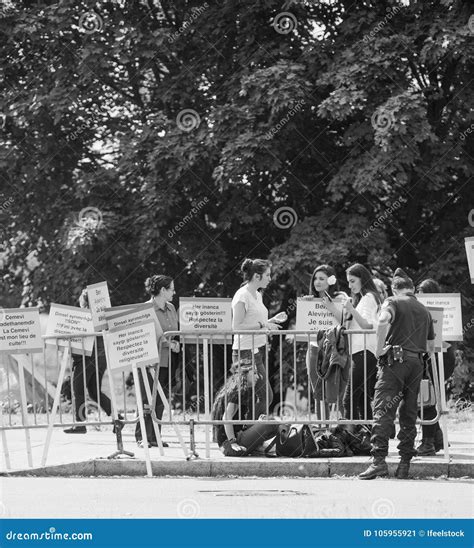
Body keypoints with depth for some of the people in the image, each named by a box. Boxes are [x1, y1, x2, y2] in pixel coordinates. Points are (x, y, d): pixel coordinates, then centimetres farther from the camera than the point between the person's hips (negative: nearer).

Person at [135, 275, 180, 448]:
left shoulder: (171, 309, 13)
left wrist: (174, 344, 2)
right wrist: (167, 343, -18)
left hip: (166, 361, 7)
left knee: (160, 401, 7)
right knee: (147, 400, -5)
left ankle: (154, 437, 11)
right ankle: (141, 437, -1)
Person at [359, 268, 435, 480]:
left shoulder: (393, 302, 2)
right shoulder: (424, 310, 19)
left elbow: (383, 321, -21)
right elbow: (431, 346, 22)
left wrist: (379, 349, -15)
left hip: (395, 360, -5)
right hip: (417, 363, 5)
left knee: (383, 410, -10)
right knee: (409, 414, 9)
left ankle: (379, 460, -23)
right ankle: (404, 464, 7)